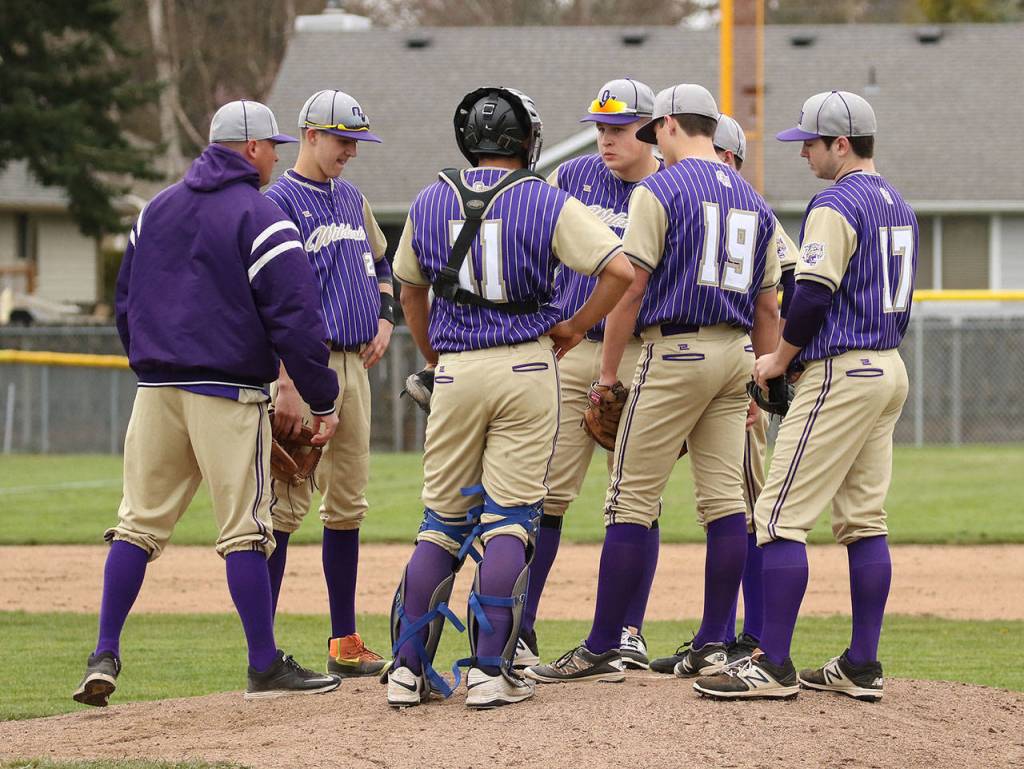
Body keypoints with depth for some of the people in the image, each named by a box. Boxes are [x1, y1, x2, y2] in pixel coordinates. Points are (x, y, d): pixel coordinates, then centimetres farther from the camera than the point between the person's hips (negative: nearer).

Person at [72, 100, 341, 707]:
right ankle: (266, 667, -1)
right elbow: (295, 319, -12)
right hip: (230, 394, -6)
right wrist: (323, 401, -7)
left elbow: (126, 301, 19)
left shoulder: (156, 209, 14)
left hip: (156, 391, 6)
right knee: (245, 530, -3)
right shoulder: (260, 217, -7)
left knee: (140, 522, 9)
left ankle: (105, 656, 3)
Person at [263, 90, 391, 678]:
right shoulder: (280, 202, -8)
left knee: (348, 504, 10)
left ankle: (346, 643, 16)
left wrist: (384, 321, 12)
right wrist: (288, 385, -21)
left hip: (355, 364, 8)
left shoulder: (352, 199, 16)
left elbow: (382, 265, 31)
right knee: (288, 503, -10)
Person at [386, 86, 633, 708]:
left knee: (443, 521, 10)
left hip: (455, 371, 3)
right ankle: (490, 672, -5)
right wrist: (576, 327, 2)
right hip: (527, 367, -3)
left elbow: (410, 287, 20)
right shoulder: (548, 203, -3)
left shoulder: (430, 203, 7)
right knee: (509, 520, 1)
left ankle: (409, 669, 6)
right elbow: (622, 269, -11)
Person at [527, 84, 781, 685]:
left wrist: (607, 373, -6)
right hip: (736, 354, 7)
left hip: (675, 351, -7)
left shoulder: (659, 190, -6)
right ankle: (713, 646, 6)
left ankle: (602, 651, -5)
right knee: (725, 500, 6)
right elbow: (769, 306, 15)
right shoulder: (753, 200, 15)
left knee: (632, 502, -5)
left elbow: (630, 286, -11)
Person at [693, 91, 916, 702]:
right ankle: (862, 667, 9)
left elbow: (814, 296, -20)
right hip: (890, 371, 10)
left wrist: (781, 359, -5)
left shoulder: (836, 205, -14)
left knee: (781, 515, -8)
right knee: (865, 519, 10)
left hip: (840, 374, -10)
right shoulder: (898, 205, 16)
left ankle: (774, 666, -11)